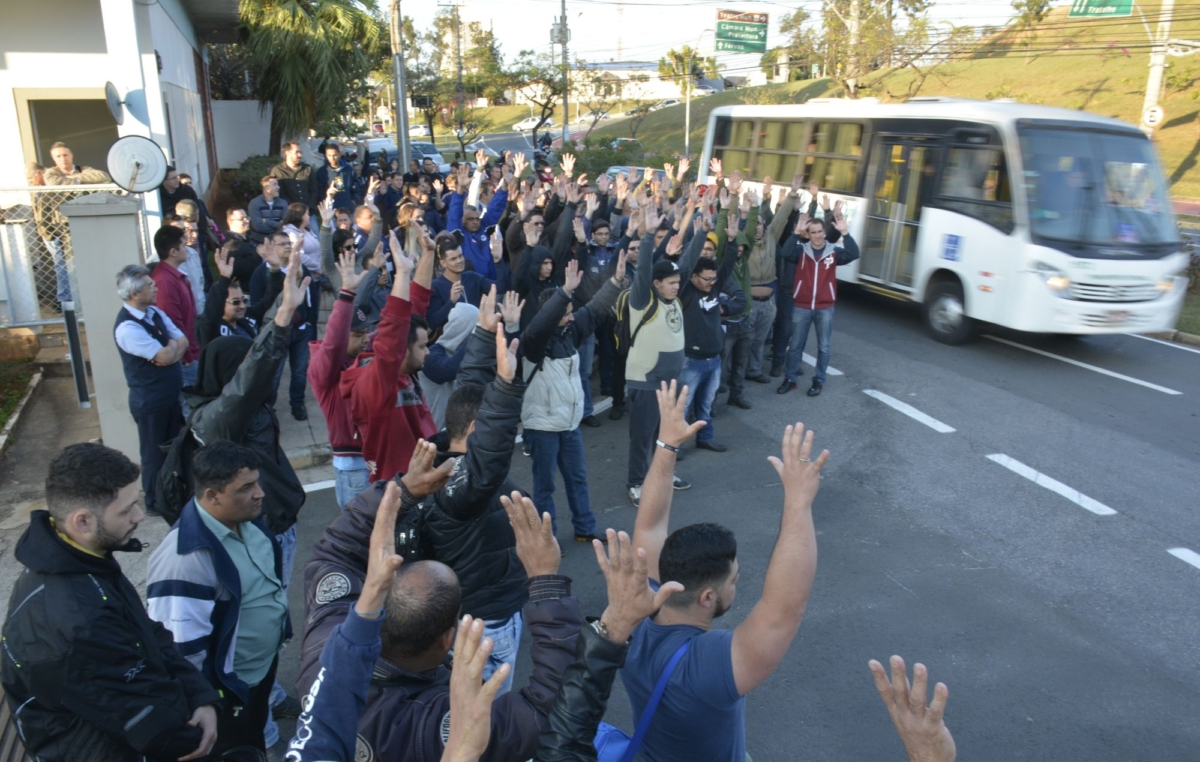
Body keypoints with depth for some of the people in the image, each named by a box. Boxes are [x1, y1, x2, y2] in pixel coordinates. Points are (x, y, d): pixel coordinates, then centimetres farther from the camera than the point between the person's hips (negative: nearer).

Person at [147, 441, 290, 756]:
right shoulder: (186, 558, -35)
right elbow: (181, 647, -29)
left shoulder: (248, 518, -8)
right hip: (227, 687, -7)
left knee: (255, 741, 30)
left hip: (265, 664, 7)